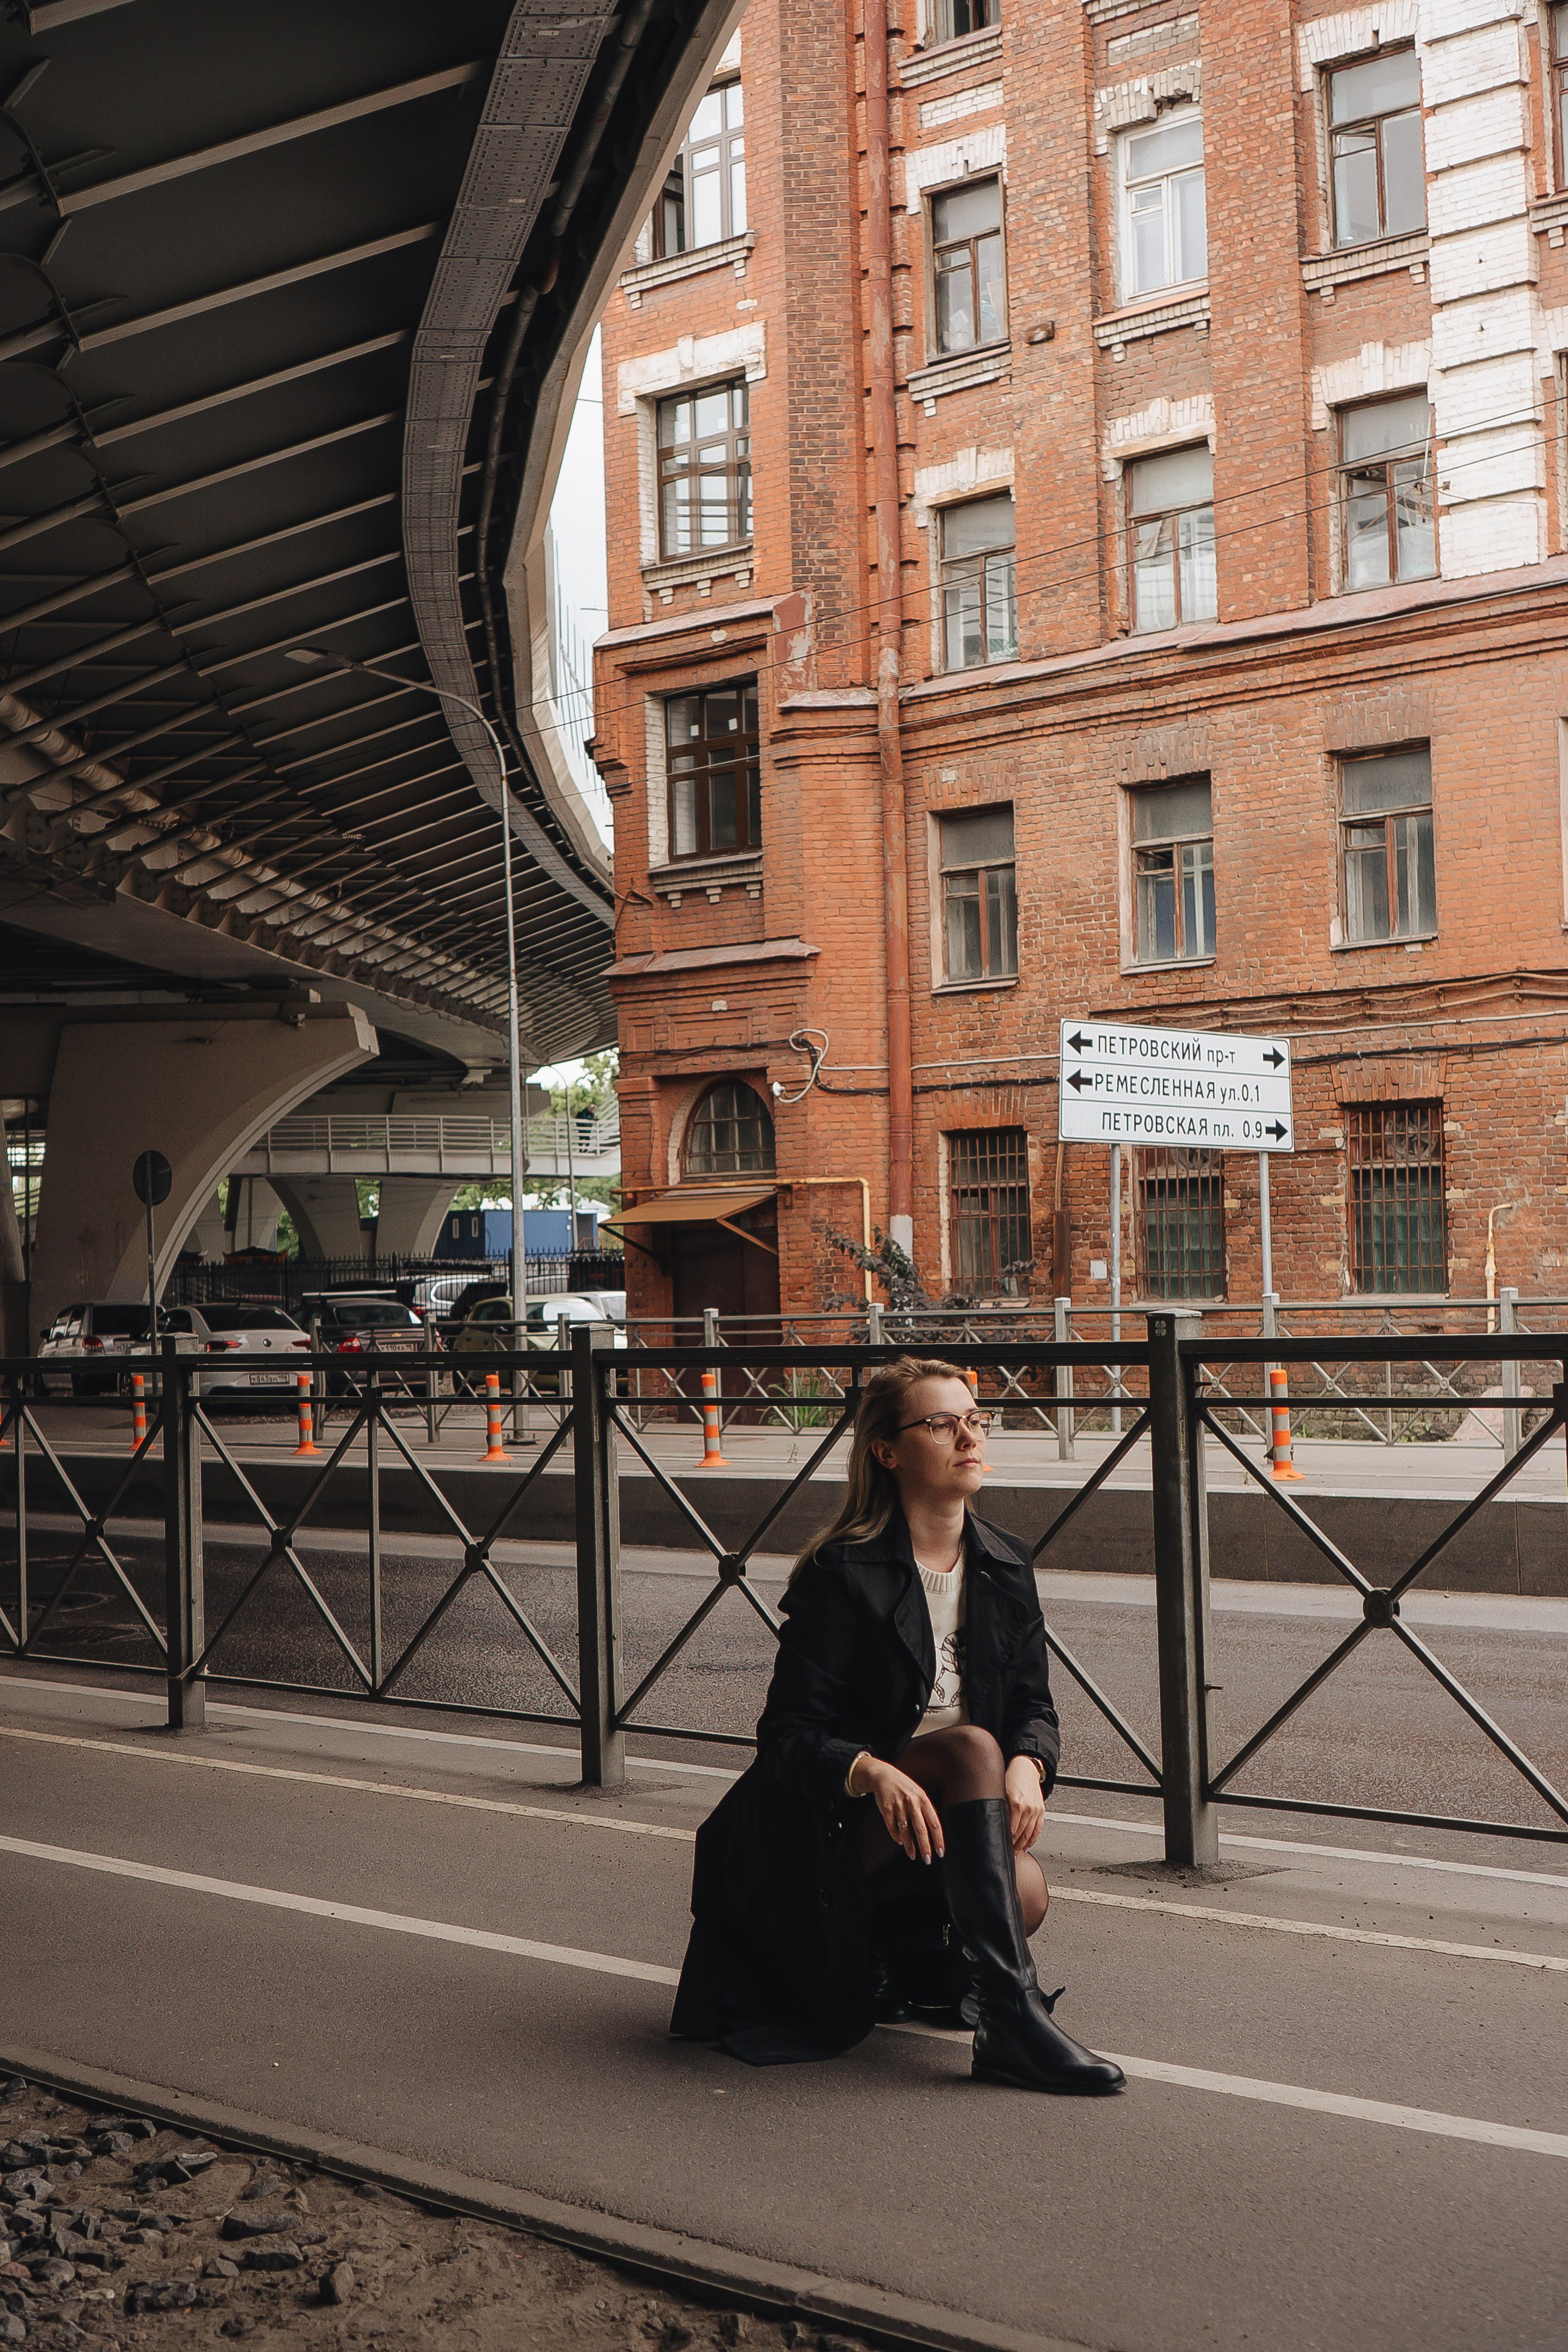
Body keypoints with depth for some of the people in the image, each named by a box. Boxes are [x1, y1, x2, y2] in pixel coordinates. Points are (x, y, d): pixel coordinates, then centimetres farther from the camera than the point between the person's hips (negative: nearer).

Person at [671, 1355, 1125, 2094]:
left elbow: (1034, 1707, 9)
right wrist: (873, 1772, -35)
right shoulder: (841, 1574, -12)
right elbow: (788, 1735, -14)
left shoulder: (1006, 1568, 6)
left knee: (1024, 1891, -28)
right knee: (972, 1747, -32)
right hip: (832, 1826, -5)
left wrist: (1027, 1765, -16)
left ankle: (904, 1957, 6)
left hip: (937, 1820, 5)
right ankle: (1011, 2018, -38)